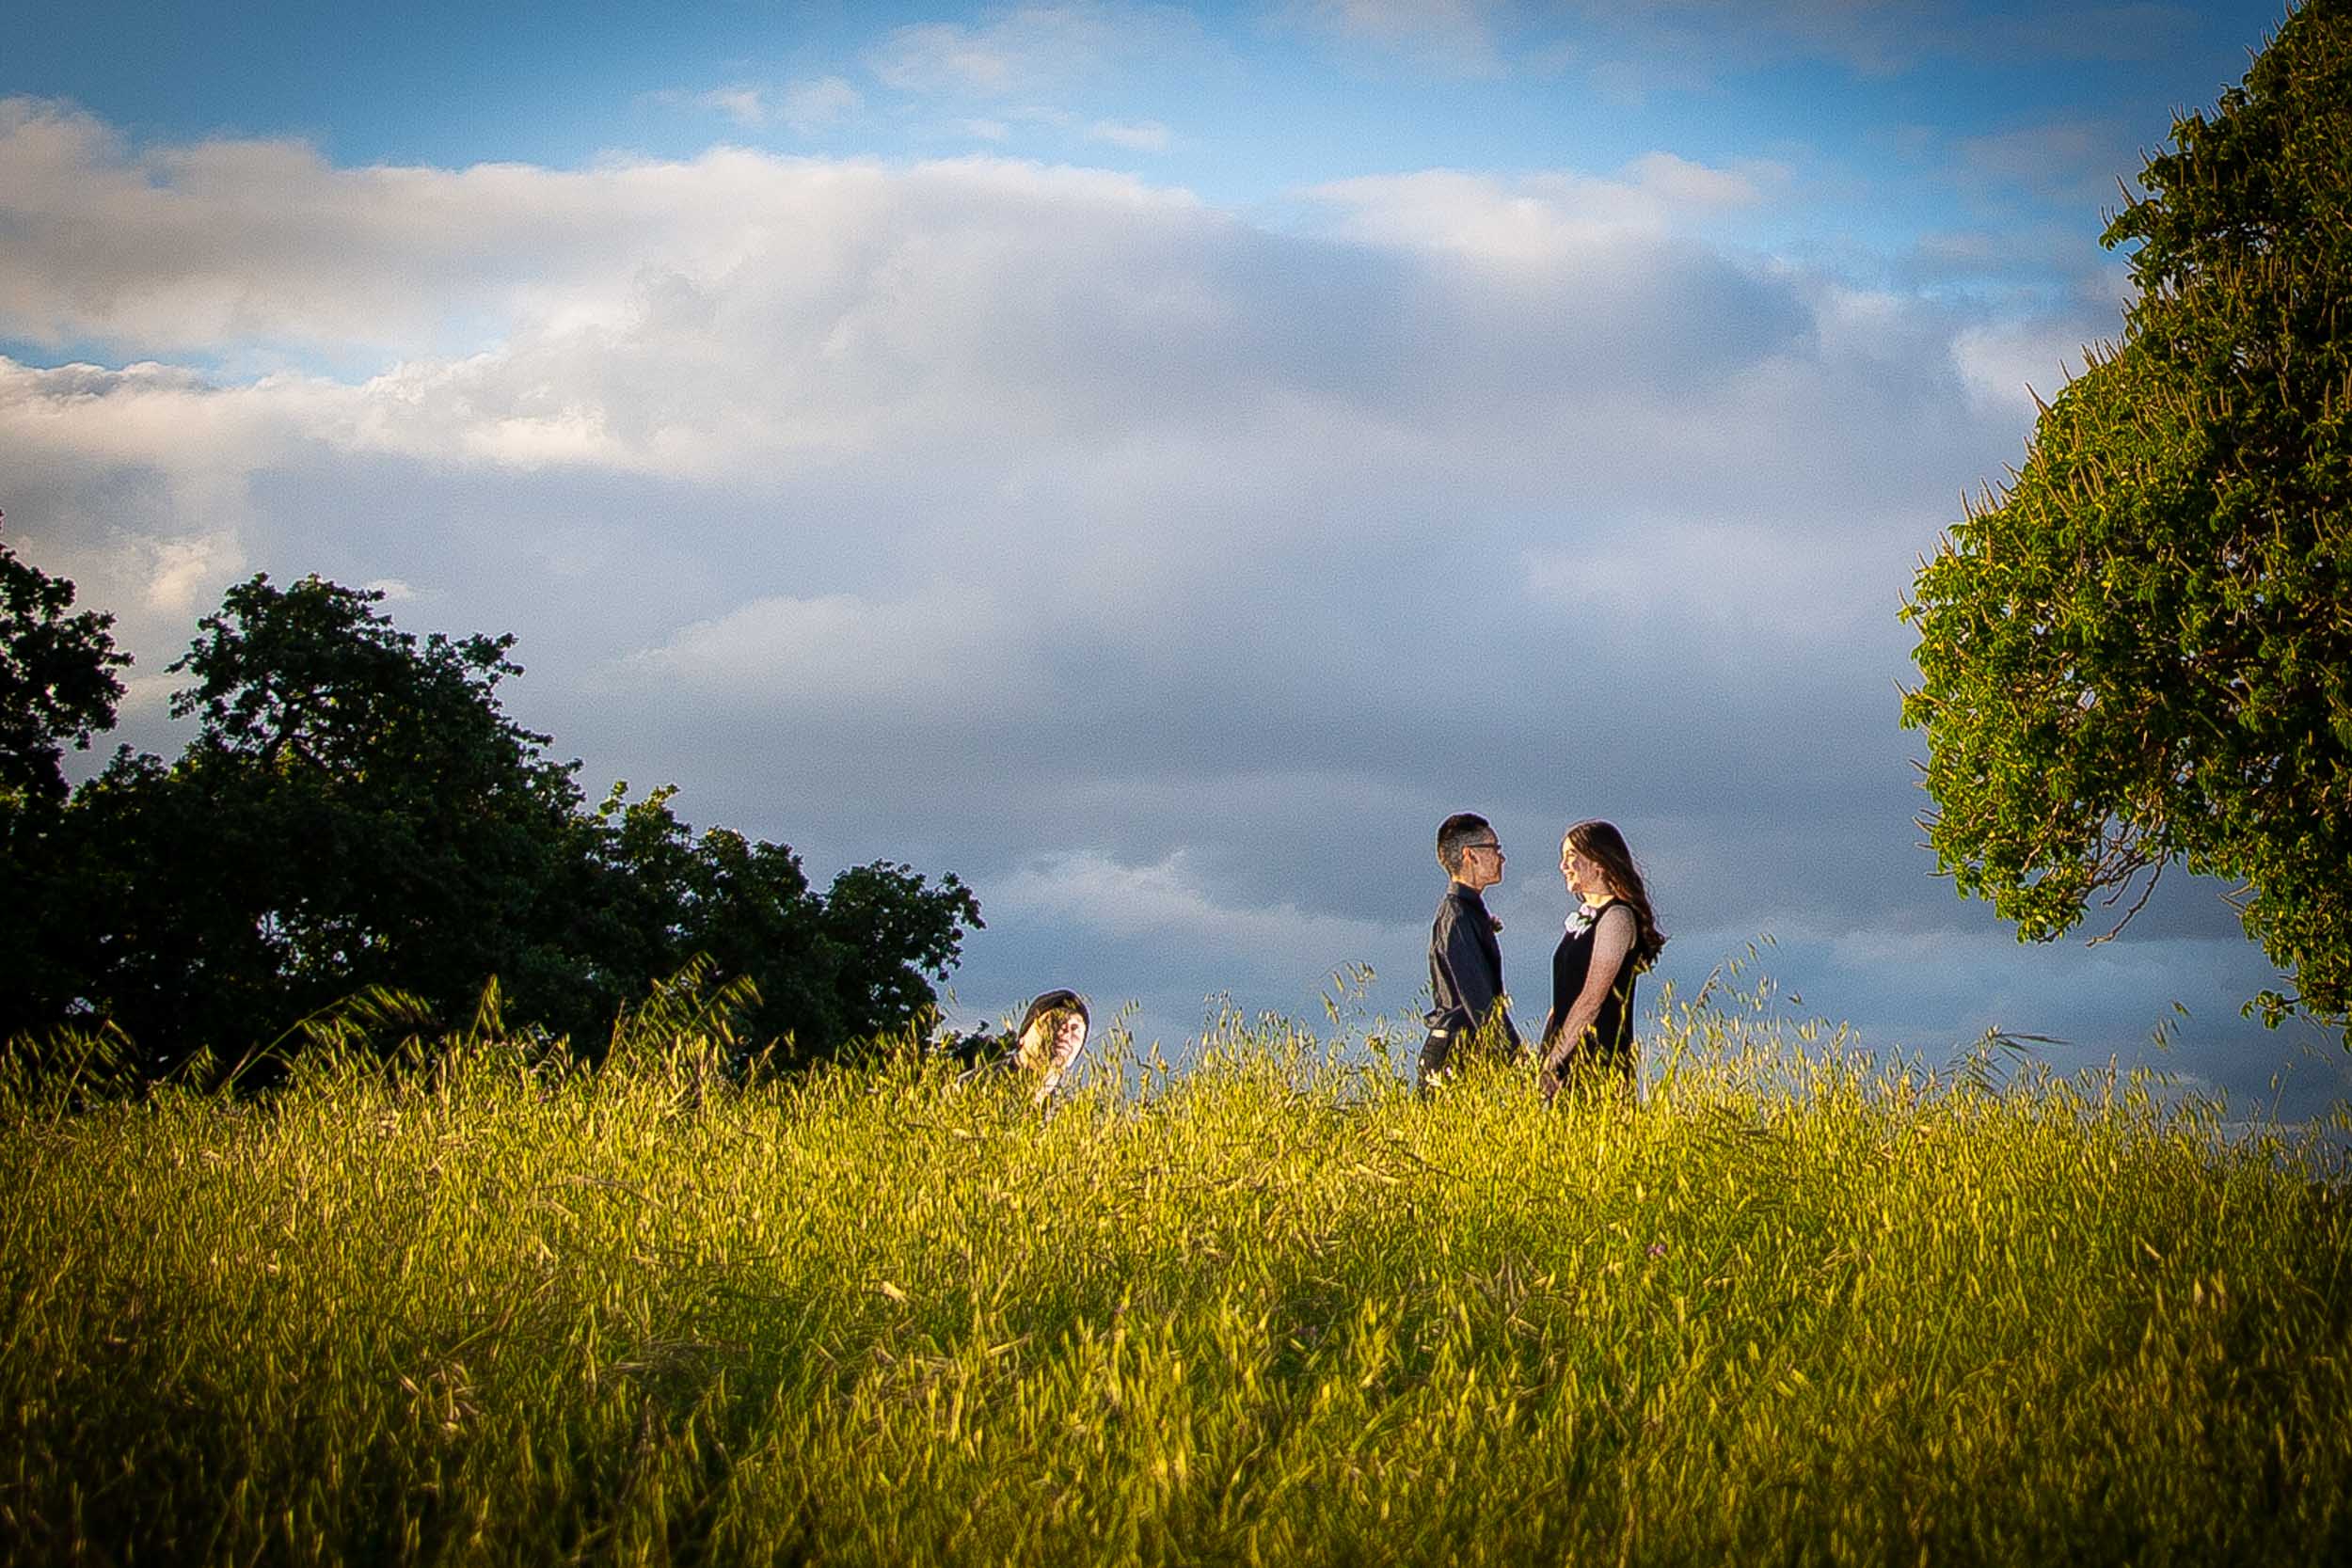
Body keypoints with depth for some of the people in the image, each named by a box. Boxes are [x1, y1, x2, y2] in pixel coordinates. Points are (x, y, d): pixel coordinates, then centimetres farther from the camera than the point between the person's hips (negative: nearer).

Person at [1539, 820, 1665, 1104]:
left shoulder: (1617, 917, -10)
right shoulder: (1582, 917, 17)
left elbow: (1592, 998, -15)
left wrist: (1557, 1058, -17)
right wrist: (1544, 1056, 11)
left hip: (1599, 1056, -8)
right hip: (1569, 1054, 8)